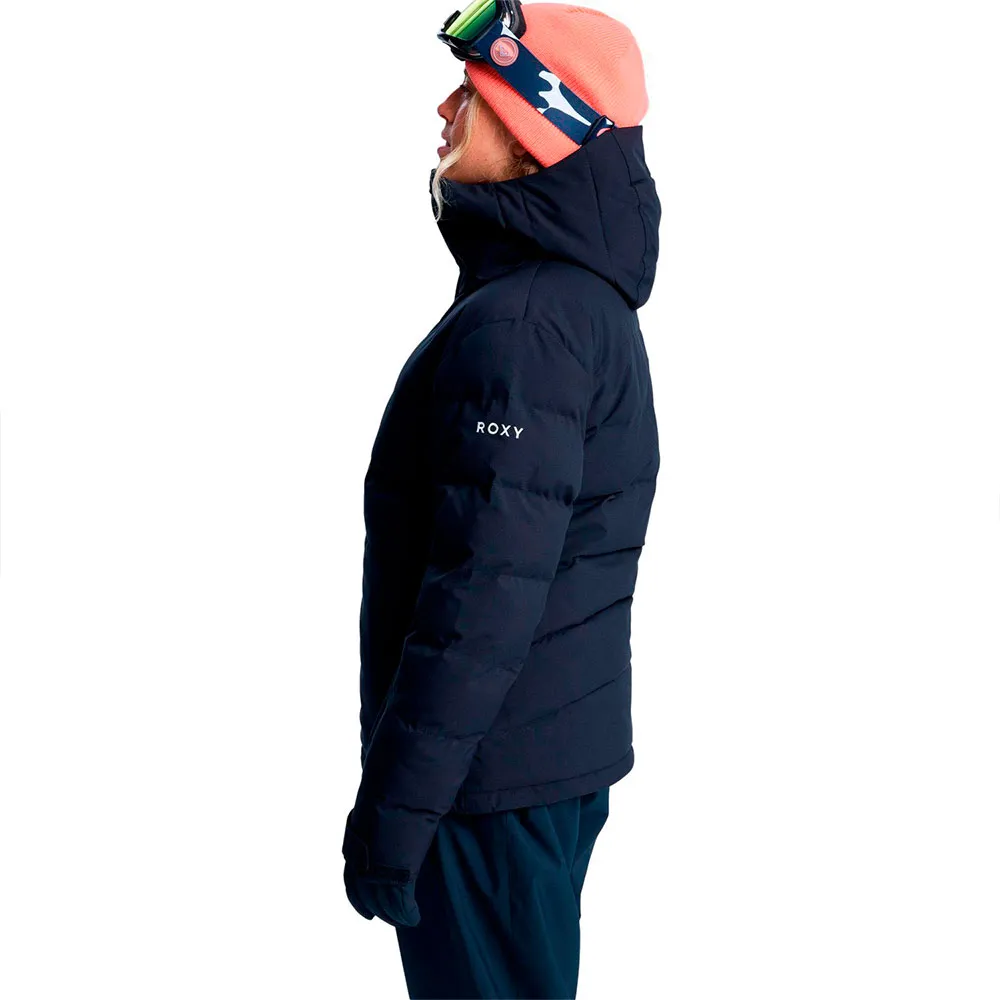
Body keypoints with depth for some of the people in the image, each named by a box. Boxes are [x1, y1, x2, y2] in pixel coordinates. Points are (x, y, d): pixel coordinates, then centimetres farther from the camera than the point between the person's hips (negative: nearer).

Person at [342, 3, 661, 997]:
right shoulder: (586, 300, 12)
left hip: (494, 786, -10)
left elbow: (485, 590, -26)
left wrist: (396, 803, -21)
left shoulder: (518, 325, -22)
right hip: (563, 758, 10)